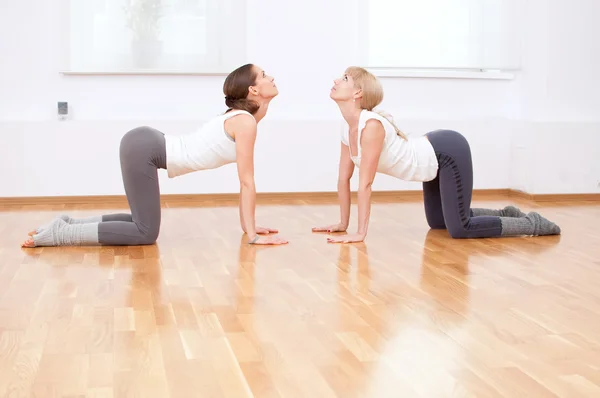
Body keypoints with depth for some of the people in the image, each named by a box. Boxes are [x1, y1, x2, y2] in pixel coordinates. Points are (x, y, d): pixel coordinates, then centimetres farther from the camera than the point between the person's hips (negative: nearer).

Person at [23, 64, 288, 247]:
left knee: (144, 222, 17)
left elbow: (243, 180, 20)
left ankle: (68, 224, 17)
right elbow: (247, 182, -13)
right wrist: (252, 235, -10)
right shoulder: (246, 121, -12)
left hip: (145, 145, 10)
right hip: (143, 148, -10)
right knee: (145, 233, -7)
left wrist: (246, 225, 20)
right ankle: (58, 234, -7)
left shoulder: (240, 116, 16)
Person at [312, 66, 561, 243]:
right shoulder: (348, 132, -3)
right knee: (437, 222, 21)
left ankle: (532, 223, 7)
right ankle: (506, 214, 34)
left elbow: (365, 183, -30)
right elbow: (344, 178, 4)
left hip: (449, 152, -9)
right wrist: (342, 224, 5)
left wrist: (360, 233, -27)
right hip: (434, 158, 9)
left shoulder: (371, 126, -30)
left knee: (460, 229, -10)